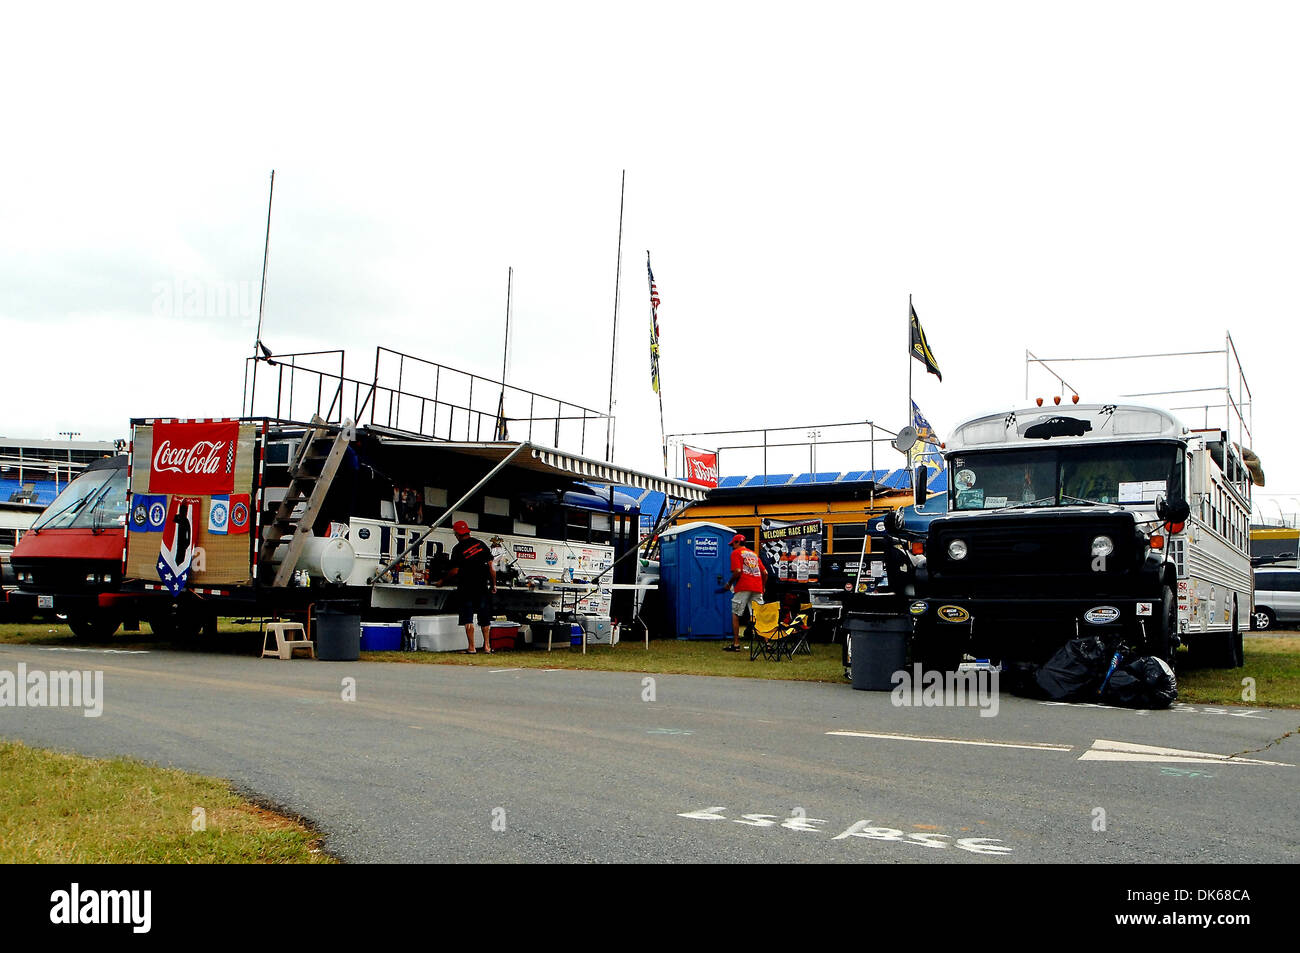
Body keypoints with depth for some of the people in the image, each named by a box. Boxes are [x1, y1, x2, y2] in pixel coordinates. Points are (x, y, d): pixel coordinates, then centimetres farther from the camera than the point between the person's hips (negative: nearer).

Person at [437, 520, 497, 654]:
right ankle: (487, 646, 14)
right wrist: (494, 584, 13)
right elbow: (491, 567, 5)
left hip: (466, 588, -4)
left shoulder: (458, 549, -6)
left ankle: (472, 647, -2)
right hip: (483, 587, 4)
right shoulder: (481, 545, 6)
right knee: (484, 618, 12)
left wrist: (442, 581, 7)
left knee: (468, 619, 1)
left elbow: (455, 571, -8)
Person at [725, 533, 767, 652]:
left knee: (735, 614, 3)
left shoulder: (736, 553, 3)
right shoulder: (754, 554, 22)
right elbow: (765, 573, 17)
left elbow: (737, 571, -11)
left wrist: (729, 583, 3)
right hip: (757, 588, 6)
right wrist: (762, 587, 29)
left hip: (743, 587, -6)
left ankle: (736, 644, -2)